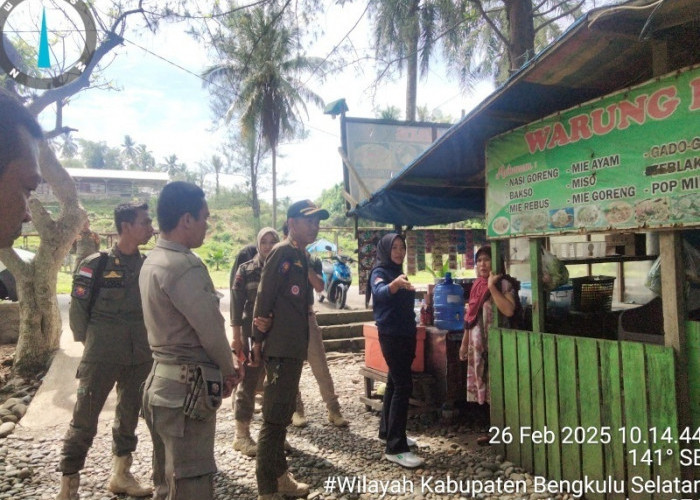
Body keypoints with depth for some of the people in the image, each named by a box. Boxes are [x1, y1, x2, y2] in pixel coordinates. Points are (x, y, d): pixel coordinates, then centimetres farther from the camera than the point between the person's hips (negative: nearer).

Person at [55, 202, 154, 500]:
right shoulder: (96, 264, -9)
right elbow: (78, 308, -4)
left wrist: (147, 344, 8)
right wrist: (90, 344, 1)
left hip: (140, 358, 5)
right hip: (101, 358, -4)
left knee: (129, 416, 15)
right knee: (84, 419, 2)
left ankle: (121, 475, 31)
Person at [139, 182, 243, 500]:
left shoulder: (153, 261, 9)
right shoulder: (185, 265, -21)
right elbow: (212, 329, -19)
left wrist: (224, 364, 8)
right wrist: (229, 370, 0)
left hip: (162, 381, 10)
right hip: (187, 389, -10)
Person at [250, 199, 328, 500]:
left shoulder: (301, 256, 15)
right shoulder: (283, 252, -13)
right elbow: (264, 296, -17)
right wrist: (258, 339, -14)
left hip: (293, 347, 10)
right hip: (281, 347, -10)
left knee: (282, 415, 18)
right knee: (274, 417, -3)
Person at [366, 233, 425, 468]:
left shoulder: (399, 273, 13)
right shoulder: (380, 272, -12)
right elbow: (380, 292, -36)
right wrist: (394, 284, -54)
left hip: (406, 333, 8)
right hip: (391, 335, -8)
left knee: (395, 382, 14)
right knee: (403, 385, -14)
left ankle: (387, 430, 27)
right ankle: (395, 448, -12)